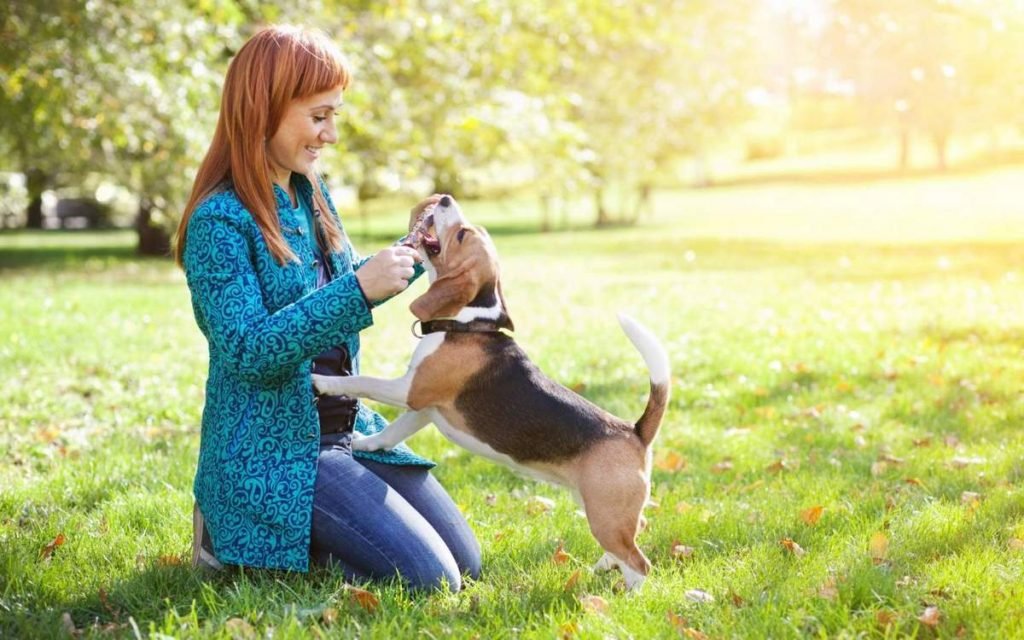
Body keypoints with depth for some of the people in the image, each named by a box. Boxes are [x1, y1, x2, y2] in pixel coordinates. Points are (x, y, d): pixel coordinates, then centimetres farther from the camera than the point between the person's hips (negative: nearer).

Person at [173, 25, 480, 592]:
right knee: (428, 578, -14)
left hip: (346, 430, 9)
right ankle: (238, 537, 1)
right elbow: (247, 352, -25)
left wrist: (411, 247, 7)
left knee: (466, 563, 9)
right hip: (271, 452, -8)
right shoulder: (219, 221, -18)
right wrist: (358, 289, -31)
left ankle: (301, 534, 19)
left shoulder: (310, 193, 7)